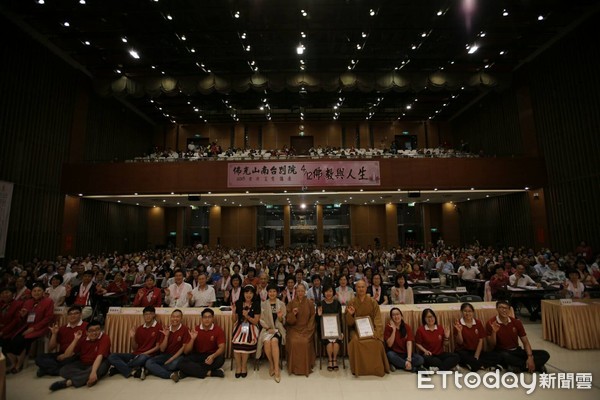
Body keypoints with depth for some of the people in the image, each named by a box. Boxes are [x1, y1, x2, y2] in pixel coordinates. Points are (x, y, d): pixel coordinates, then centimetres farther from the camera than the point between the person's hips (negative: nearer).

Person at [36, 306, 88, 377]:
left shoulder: (86, 326, -1)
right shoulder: (62, 329, 19)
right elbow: (50, 349, 16)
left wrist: (66, 355, -15)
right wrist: (54, 334, 2)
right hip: (60, 355, 7)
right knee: (40, 358, -15)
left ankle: (48, 368, -14)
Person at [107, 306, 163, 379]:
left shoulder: (158, 327, -3)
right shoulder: (139, 328, 13)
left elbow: (158, 347, -5)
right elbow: (135, 348, 12)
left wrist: (144, 353, -11)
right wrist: (132, 337, -3)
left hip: (148, 355, -6)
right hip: (136, 355, 6)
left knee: (143, 358, -41)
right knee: (112, 356, -13)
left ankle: (118, 367, -15)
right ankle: (134, 371, -23)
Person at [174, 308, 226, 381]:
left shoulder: (218, 330, -6)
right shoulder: (196, 330, -1)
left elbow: (221, 348, -14)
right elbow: (186, 352, -3)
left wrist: (213, 356, -35)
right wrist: (192, 339, -21)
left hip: (212, 356, -1)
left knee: (220, 359, -35)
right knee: (183, 363, -27)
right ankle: (209, 373, -26)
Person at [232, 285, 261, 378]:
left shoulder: (256, 304, -3)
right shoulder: (238, 303, 1)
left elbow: (255, 321, -5)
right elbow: (234, 320, 7)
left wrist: (247, 316, -21)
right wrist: (233, 312, -12)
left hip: (251, 327, -2)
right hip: (239, 326, 2)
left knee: (245, 342, -28)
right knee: (236, 342, -27)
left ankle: (244, 366, -3)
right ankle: (238, 366, -2)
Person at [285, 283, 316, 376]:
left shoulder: (310, 303, 3)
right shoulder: (291, 303, 3)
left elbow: (312, 318, 6)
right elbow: (288, 320, 2)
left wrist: (307, 329, -6)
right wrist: (293, 314, -18)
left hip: (306, 328, 0)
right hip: (294, 328, 1)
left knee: (305, 342, -26)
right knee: (293, 342, -26)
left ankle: (306, 367, -4)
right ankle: (294, 367, -5)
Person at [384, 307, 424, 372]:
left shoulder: (407, 327, -3)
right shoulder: (388, 327, -6)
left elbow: (409, 343, -15)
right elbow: (389, 344, -13)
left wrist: (409, 359, -28)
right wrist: (394, 330, -20)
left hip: (406, 353, 2)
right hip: (395, 354, -2)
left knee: (420, 359, -24)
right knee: (390, 354, -35)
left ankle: (396, 365, -20)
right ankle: (412, 368, -21)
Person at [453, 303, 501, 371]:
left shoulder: (478, 323, 5)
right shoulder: (458, 324, -4)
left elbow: (481, 341, 2)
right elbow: (460, 342, -7)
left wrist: (476, 356, -9)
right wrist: (459, 331, -26)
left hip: (476, 351, 4)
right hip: (463, 352, -4)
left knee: (496, 356, -21)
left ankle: (471, 364, -22)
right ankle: (481, 365, -19)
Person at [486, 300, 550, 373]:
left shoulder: (517, 322, 2)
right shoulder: (491, 323, -12)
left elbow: (525, 342, 3)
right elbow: (492, 346, -13)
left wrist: (530, 357, -15)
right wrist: (494, 332, -29)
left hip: (517, 351, 5)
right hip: (502, 353, -5)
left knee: (544, 354, -10)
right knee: (505, 356, -39)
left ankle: (517, 366, -20)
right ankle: (536, 366, -17)